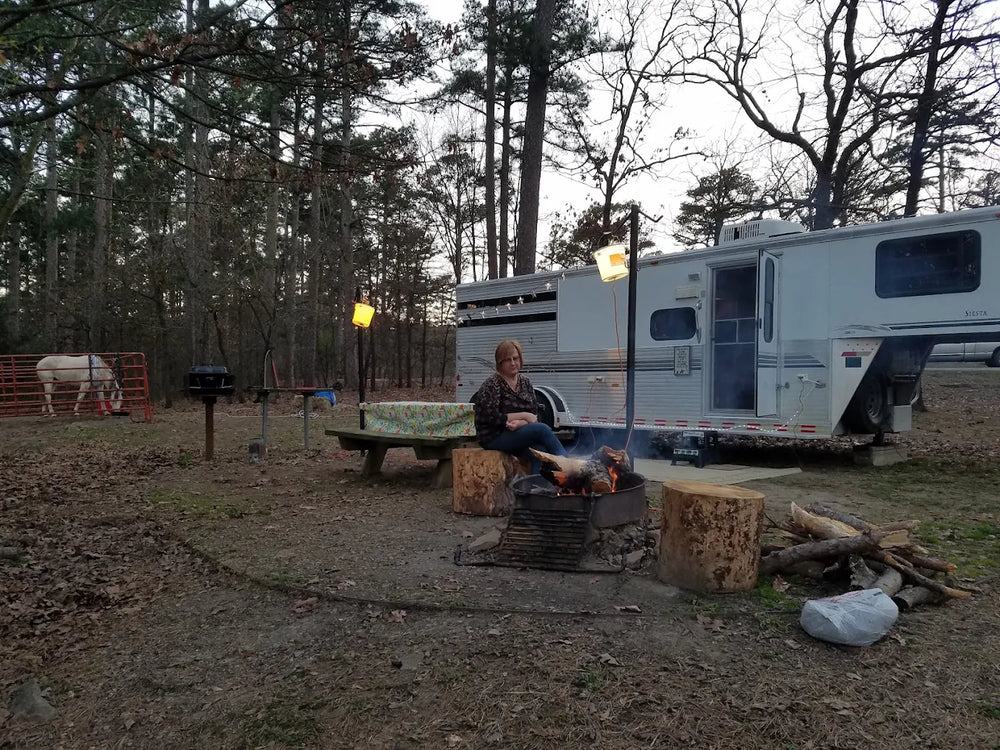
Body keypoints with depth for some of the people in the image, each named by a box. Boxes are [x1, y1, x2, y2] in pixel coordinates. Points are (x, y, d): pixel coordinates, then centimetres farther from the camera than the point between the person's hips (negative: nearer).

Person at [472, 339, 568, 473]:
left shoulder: (525, 382, 13)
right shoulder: (491, 385, -5)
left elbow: (534, 415, 7)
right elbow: (492, 418, -13)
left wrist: (520, 423, -16)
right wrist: (524, 415, -10)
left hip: (518, 434, 5)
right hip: (494, 438, -5)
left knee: (540, 449, -29)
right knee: (542, 429, -24)